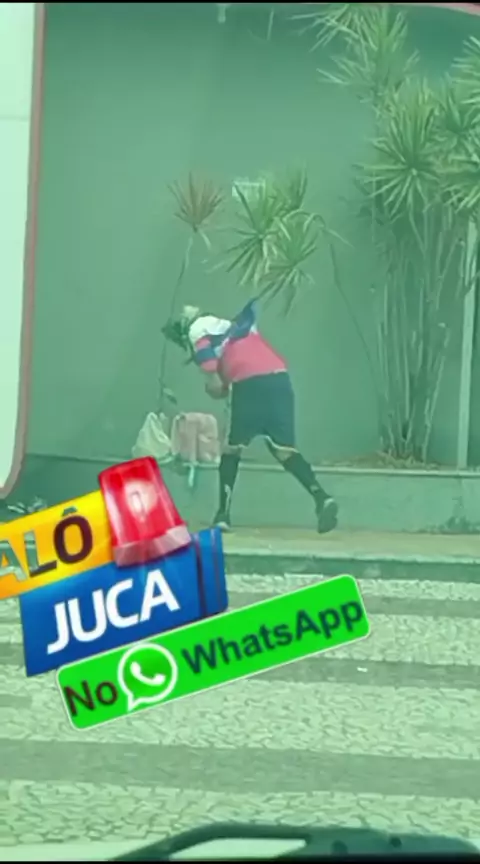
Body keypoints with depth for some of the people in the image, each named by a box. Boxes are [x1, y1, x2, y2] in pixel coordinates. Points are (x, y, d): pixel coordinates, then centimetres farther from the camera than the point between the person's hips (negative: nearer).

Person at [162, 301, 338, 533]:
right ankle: (321, 498, -12)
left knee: (232, 449, 12)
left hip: (250, 384, -5)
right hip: (280, 378, 5)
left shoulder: (197, 334, 11)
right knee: (285, 449, 6)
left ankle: (223, 515, 11)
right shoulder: (235, 326, 33)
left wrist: (222, 389, 18)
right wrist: (227, 386, 18)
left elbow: (215, 387, 0)